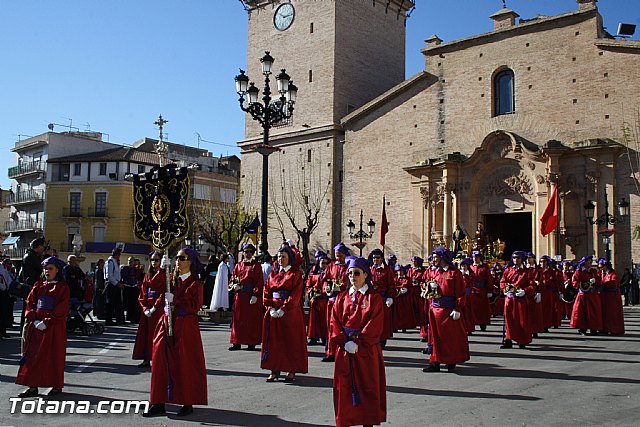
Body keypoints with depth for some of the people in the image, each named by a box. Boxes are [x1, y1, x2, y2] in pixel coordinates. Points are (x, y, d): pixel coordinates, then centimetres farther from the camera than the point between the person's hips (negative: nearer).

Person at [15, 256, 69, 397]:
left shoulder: (62, 287, -4)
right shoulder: (38, 285, 10)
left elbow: (61, 309, -11)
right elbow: (29, 303, 7)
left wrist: (46, 322, -16)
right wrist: (34, 320, -8)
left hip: (54, 327, -5)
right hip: (36, 326, 5)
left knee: (54, 355, 1)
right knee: (33, 354, 3)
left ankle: (57, 385, 12)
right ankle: (33, 387, 8)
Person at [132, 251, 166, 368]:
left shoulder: (164, 274, -4)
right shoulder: (147, 275, 14)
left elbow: (164, 293, -11)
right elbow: (143, 294, 10)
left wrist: (154, 307, -16)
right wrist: (145, 308, -5)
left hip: (159, 307, -6)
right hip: (147, 307, 6)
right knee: (145, 332, 5)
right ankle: (146, 359, 10)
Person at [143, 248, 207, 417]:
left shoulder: (195, 283, -3)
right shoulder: (172, 279, 12)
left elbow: (195, 306, -13)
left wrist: (175, 299, -18)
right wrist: (162, 269, -9)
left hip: (186, 326, -5)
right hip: (168, 324, 5)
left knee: (185, 364, 0)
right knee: (161, 362, 2)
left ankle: (188, 403, 12)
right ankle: (159, 403, 9)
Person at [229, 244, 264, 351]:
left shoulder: (256, 265, 1)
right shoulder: (238, 265, 13)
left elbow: (259, 282, -6)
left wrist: (255, 295, -15)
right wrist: (235, 285, -7)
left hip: (252, 296, -4)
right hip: (240, 295, 4)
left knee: (252, 320, 0)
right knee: (238, 319, 5)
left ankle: (252, 343, 6)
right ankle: (237, 343, 12)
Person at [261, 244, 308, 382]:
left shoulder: (295, 273, -2)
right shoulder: (273, 273, 12)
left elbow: (296, 294, -11)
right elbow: (267, 291, 7)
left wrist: (283, 310, -18)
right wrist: (271, 308, -8)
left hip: (290, 312, -4)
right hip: (273, 311, 5)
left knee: (291, 340, 1)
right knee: (274, 340, 4)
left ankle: (292, 371, 8)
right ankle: (274, 370, 11)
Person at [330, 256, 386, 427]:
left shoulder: (374, 298, -3)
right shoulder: (342, 298, 8)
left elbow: (375, 325, -11)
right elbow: (334, 323, 2)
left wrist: (358, 343, -17)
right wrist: (344, 342, -12)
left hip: (366, 350, -3)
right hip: (344, 349, 3)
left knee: (367, 388, 3)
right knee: (344, 388, 6)